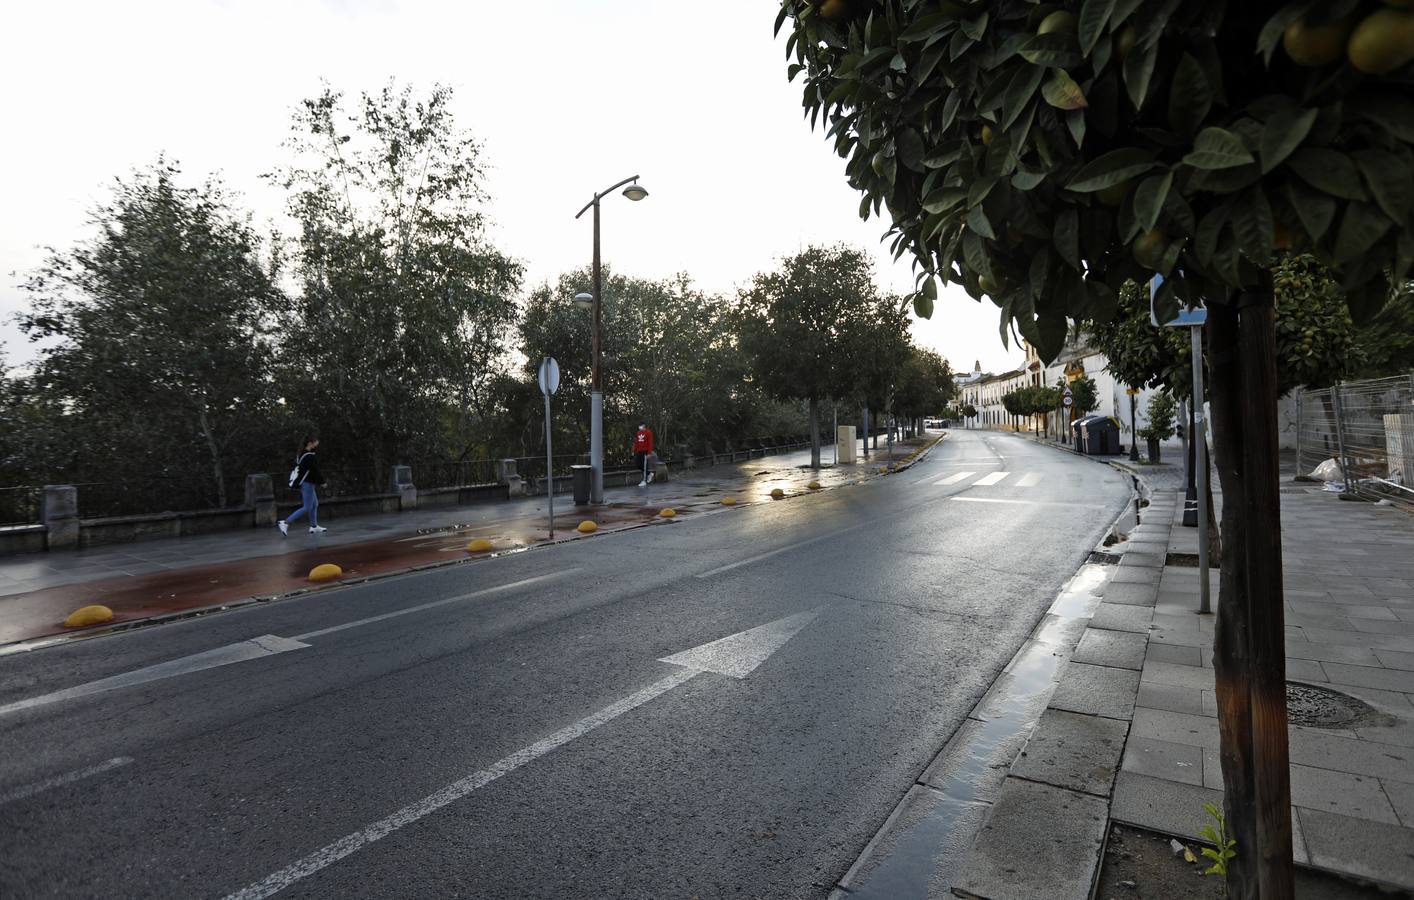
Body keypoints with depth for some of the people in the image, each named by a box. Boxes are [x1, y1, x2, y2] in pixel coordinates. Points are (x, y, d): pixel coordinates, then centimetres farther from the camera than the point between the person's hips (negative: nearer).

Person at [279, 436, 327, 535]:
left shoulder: (302, 454, 9)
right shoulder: (310, 457, -20)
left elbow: (297, 466, 15)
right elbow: (315, 471, -18)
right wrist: (322, 482, -6)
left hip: (302, 483, 10)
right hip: (308, 484, -10)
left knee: (315, 504, 18)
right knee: (307, 508, -3)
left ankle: (314, 526, 25)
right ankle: (285, 523, -8)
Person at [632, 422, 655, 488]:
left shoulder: (648, 432, -7)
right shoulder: (638, 433, 14)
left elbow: (650, 443, -12)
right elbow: (636, 442, 18)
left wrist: (649, 453, -17)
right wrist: (634, 451, 13)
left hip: (645, 452, -7)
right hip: (639, 452, 7)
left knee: (644, 466, -4)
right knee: (638, 465, 6)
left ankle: (645, 481, 2)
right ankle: (649, 474, 23)